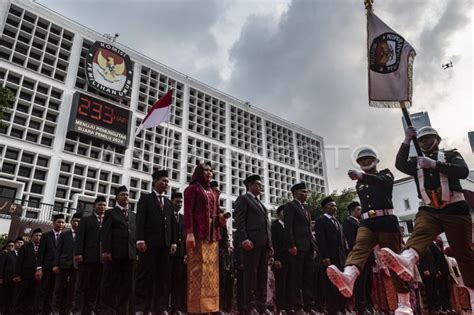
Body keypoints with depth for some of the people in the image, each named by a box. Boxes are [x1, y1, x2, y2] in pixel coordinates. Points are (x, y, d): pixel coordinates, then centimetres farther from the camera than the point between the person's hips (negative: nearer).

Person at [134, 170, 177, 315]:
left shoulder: (169, 202, 20)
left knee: (164, 276, 4)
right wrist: (140, 239, -15)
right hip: (149, 242, -4)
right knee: (144, 275, -1)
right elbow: (140, 219, -4)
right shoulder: (145, 198, 7)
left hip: (165, 243, 5)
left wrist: (173, 242, 5)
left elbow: (172, 223, 15)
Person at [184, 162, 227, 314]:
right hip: (198, 234, -7)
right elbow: (188, 212, -8)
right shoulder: (192, 189, 1)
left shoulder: (212, 193, 22)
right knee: (198, 271, -8)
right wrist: (189, 233, -19)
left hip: (212, 235, 7)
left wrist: (221, 217, -1)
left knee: (211, 271, 5)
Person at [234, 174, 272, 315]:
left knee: (263, 275, 8)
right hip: (251, 242, -8)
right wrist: (244, 239, -21)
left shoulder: (260, 203, 26)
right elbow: (239, 221, -10)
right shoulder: (243, 199, 2)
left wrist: (270, 244, 15)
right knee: (251, 274, -5)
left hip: (263, 243, 8)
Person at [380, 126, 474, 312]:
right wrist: (407, 141, -4)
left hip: (454, 209, -2)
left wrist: (434, 164, -18)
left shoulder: (450, 155, 11)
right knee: (419, 234, -29)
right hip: (428, 211, 2)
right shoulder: (417, 163, 20)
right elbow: (400, 165, 1)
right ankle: (407, 261, -58)